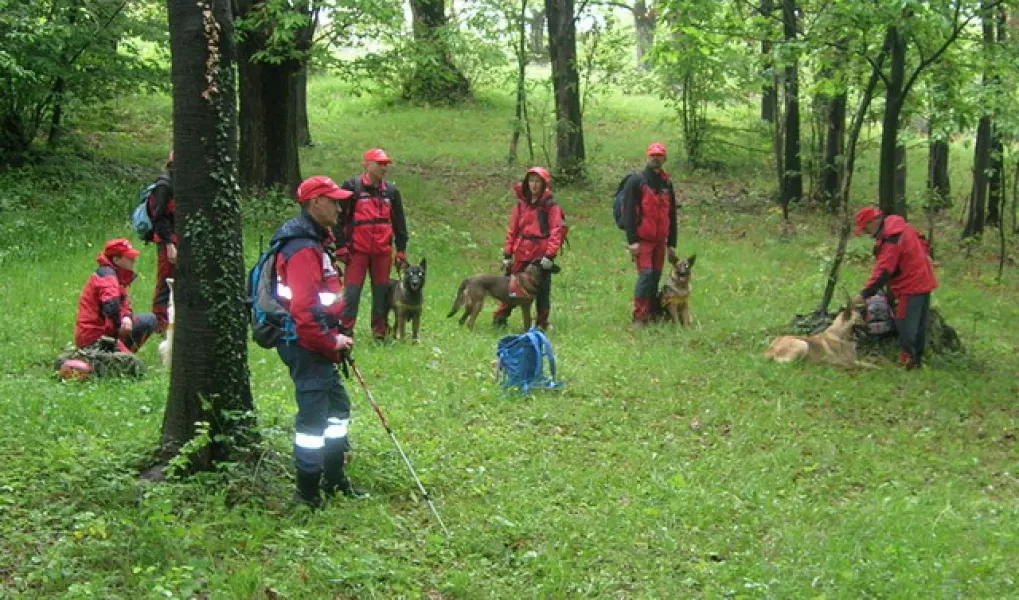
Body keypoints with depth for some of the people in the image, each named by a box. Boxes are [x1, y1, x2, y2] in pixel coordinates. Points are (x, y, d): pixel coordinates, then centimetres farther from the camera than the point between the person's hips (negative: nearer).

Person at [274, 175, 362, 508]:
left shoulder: (314, 240, 14)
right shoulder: (303, 249, -21)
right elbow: (303, 310, -27)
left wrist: (335, 337, 15)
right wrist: (331, 343, -17)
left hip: (317, 345, 11)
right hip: (307, 345, -11)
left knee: (337, 406, 20)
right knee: (313, 415, -4)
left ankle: (334, 479, 32)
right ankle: (308, 492, 6)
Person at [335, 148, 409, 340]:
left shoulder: (391, 191, 11)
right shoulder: (352, 187, -2)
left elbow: (399, 223, 16)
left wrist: (401, 251, 12)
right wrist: (341, 247, -6)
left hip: (383, 252, 4)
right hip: (357, 250, -4)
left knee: (381, 291, 7)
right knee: (351, 291, -6)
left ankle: (380, 331, 15)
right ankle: (344, 330, -1)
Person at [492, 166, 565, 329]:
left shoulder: (550, 206, -3)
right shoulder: (521, 204, 9)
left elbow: (556, 231, -10)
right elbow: (512, 230, 9)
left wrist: (550, 255, -19)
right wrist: (507, 254, 4)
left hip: (541, 255, -3)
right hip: (521, 254, 3)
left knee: (542, 290, 5)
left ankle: (542, 323, 15)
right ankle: (500, 318, 18)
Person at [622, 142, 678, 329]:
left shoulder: (667, 184, 14)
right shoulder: (636, 181, -4)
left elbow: (672, 216, 20)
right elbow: (628, 212, -9)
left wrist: (671, 244, 16)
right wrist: (632, 240, -14)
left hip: (660, 240, 6)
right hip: (642, 239, -6)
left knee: (656, 276, 6)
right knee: (646, 274, -14)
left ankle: (650, 313, 14)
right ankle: (639, 318, -10)